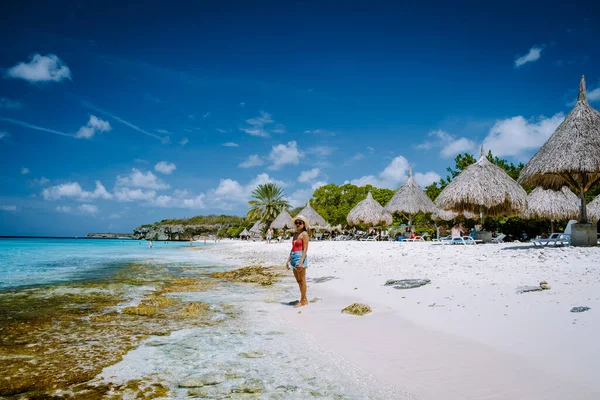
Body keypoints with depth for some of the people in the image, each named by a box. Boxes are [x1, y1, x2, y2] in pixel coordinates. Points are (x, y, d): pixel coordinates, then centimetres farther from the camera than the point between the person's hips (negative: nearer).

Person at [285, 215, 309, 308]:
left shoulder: (304, 234, -9)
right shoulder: (295, 233, 14)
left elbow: (305, 249, -15)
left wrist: (301, 262, -21)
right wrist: (288, 260, 15)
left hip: (300, 258, -9)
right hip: (294, 258, 9)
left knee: (302, 280, 0)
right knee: (298, 280, 14)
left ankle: (303, 301, 8)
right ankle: (304, 299, 24)